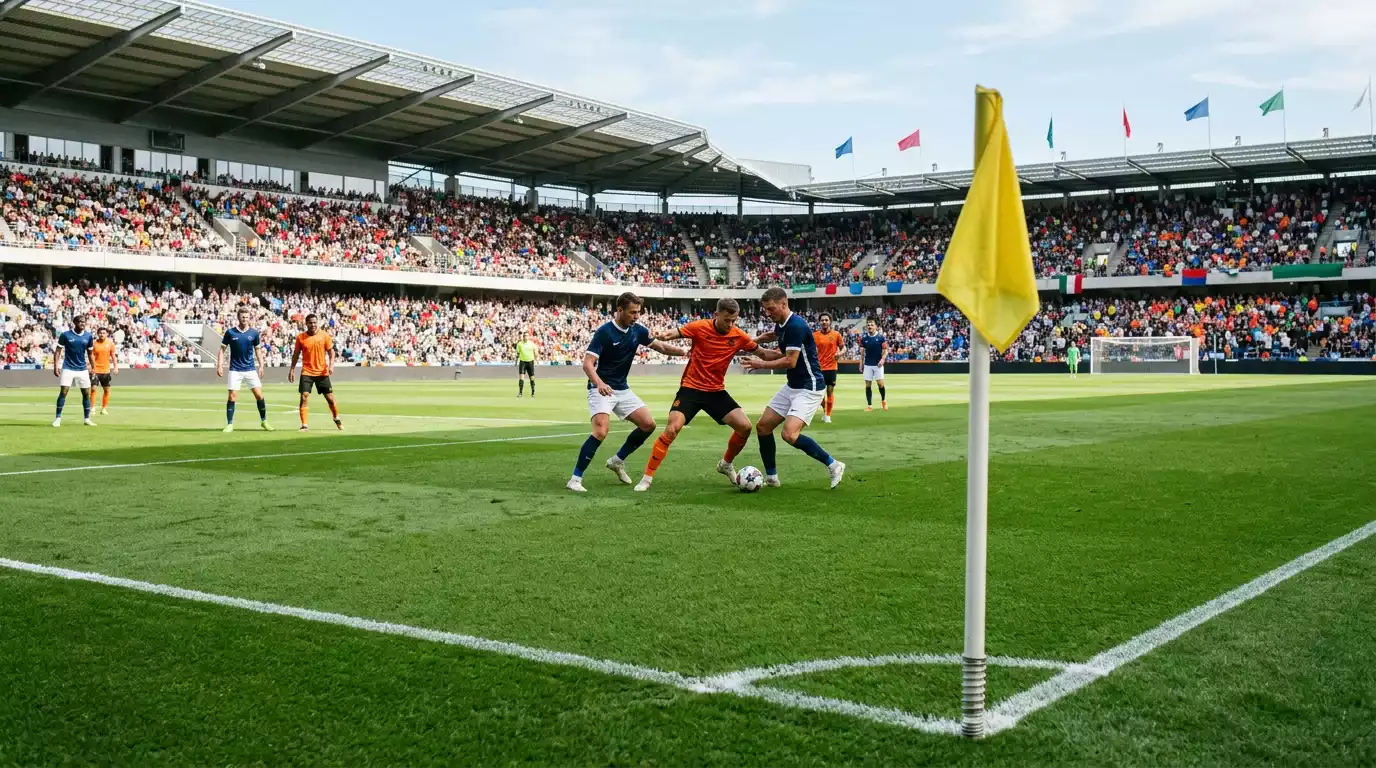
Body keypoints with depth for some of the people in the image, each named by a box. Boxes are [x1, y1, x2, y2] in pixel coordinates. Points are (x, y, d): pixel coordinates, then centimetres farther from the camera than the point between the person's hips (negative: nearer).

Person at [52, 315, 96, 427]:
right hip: (68, 368, -3)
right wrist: (55, 367, -10)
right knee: (63, 392, -9)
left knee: (86, 393, 4)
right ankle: (58, 418, -1)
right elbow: (58, 351, -3)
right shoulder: (65, 335, -7)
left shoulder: (88, 336, 2)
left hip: (82, 369, 3)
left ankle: (87, 419, 15)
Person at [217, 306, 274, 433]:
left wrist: (261, 366, 4)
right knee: (232, 397, -5)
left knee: (259, 395, -2)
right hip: (235, 370, -1)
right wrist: (219, 365, -6)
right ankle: (229, 424, 6)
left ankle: (264, 421, 14)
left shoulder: (254, 333, 2)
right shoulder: (230, 332, -3)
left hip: (251, 369, 2)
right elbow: (222, 349, 2)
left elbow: (258, 350, 11)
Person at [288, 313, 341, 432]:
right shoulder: (300, 337, -1)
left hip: (322, 372, 0)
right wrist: (292, 369, 6)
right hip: (307, 372, 0)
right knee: (304, 397, -11)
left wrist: (331, 364, -12)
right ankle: (304, 425, -6)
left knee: (330, 398, 6)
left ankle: (337, 419, 30)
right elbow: (296, 354, 9)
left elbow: (331, 351, 3)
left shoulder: (324, 335, -2)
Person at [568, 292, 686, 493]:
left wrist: (684, 352, 1)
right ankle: (575, 479, -16)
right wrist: (599, 383, -41)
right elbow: (587, 363, -23)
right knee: (601, 432, -25)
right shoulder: (605, 332, -17)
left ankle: (617, 461, 19)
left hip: (622, 389, 7)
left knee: (648, 424, 0)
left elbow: (660, 346, 17)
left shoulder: (638, 330, 1)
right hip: (601, 389, -7)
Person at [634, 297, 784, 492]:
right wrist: (662, 335, -35)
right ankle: (647, 478, -7)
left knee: (745, 426, -6)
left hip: (716, 391, 4)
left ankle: (726, 464, 21)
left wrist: (783, 354, -11)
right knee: (671, 429, -19)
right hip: (691, 388, -4)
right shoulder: (700, 327, -13)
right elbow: (672, 334, -11)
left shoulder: (739, 336, -4)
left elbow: (764, 354, 6)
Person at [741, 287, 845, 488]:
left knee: (790, 434, -24)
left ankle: (833, 465, -8)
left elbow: (790, 361, -23)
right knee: (763, 426, 8)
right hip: (792, 386, 10)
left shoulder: (796, 325, -21)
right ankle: (771, 477, 20)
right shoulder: (781, 324, 8)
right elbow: (772, 335, 34)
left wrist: (761, 365, -13)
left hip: (809, 387, -10)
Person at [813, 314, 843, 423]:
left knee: (830, 392, 0)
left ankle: (828, 415, 13)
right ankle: (824, 410, 30)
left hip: (831, 367, -1)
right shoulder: (815, 335, 0)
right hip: (819, 368, 1)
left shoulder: (836, 334, -2)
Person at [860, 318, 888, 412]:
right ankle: (869, 405, 6)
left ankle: (883, 400, 20)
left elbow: (885, 350, -4)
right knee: (867, 385, 1)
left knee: (880, 383, -7)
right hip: (868, 364, 2)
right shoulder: (864, 338, 3)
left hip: (878, 364, -2)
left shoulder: (881, 337, -5)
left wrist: (882, 359, -20)